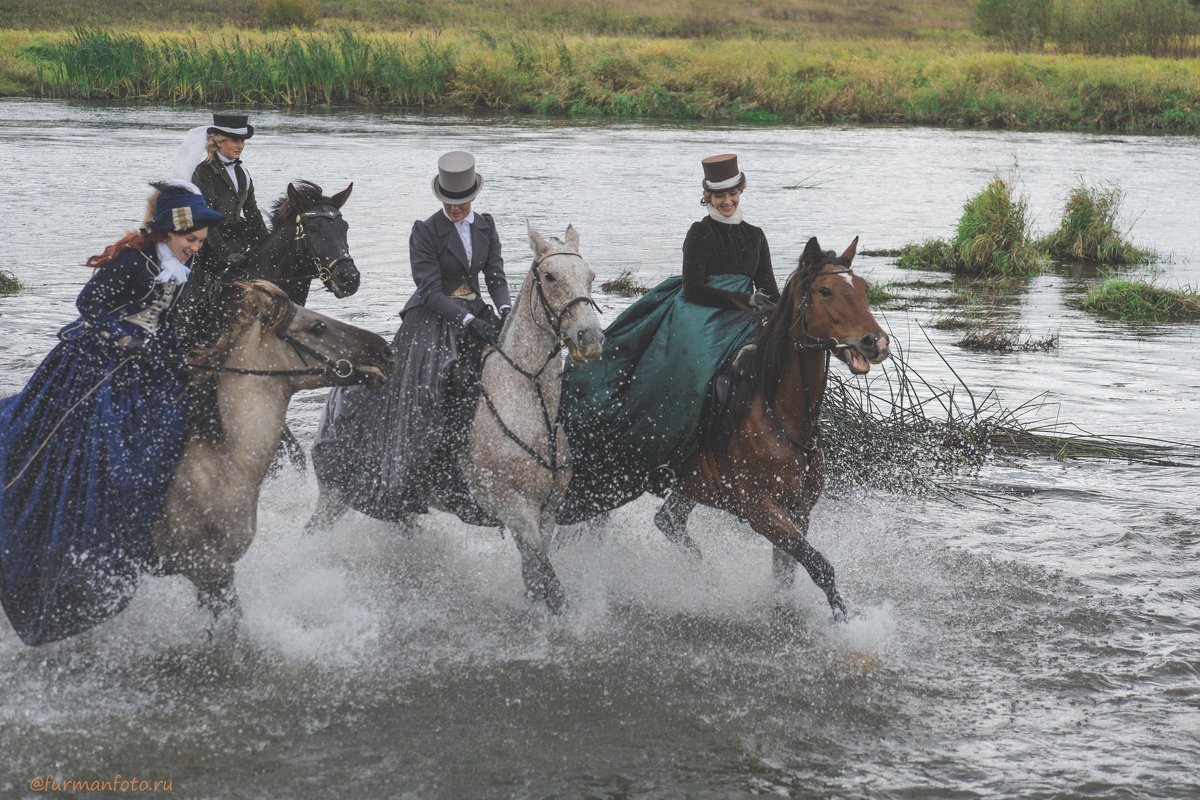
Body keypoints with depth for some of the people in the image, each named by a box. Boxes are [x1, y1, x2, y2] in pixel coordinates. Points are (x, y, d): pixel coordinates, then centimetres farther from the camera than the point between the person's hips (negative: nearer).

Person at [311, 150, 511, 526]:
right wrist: (469, 322, -26)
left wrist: (506, 310, -17)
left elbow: (495, 275, 5)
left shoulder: (486, 226, 8)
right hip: (431, 322, -5)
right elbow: (430, 289, -15)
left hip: (476, 316, 5)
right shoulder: (426, 231, -8)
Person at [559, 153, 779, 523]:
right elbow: (693, 288, -7)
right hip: (698, 316, -5)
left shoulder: (755, 236, 18)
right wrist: (742, 301, -12)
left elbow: (769, 290, 18)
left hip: (739, 323, 5)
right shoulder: (700, 234, 3)